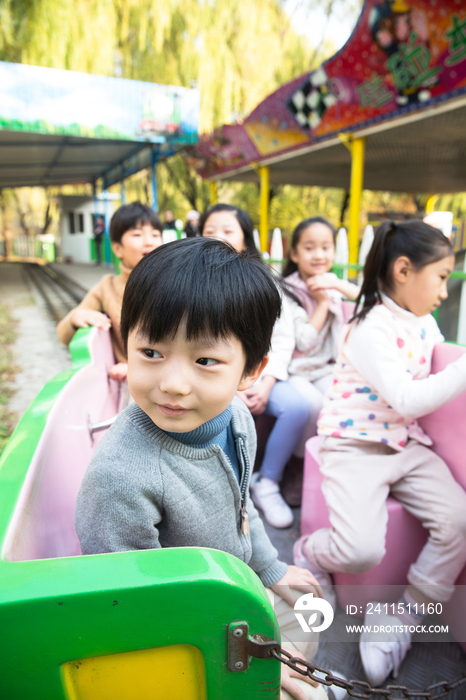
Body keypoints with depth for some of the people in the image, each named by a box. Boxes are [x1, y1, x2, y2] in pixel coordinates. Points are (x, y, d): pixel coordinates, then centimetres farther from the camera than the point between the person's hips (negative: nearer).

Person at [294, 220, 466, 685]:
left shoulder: (426, 325, 10)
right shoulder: (371, 328, -16)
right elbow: (405, 400, -23)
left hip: (408, 445, 8)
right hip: (356, 445, -7)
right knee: (362, 550, -24)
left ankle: (400, 618, 4)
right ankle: (309, 554, 14)